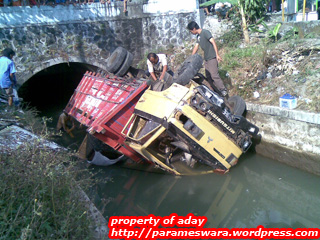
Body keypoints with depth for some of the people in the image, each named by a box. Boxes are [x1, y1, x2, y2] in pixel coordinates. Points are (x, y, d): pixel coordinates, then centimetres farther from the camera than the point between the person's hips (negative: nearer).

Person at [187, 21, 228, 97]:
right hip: (206, 59, 9)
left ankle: (223, 91, -8)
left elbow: (213, 42, -17)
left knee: (214, 75, -14)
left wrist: (217, 54, -24)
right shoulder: (198, 36, 15)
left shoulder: (205, 32, -11)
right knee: (208, 76, 9)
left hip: (212, 57, -9)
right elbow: (196, 47, 20)